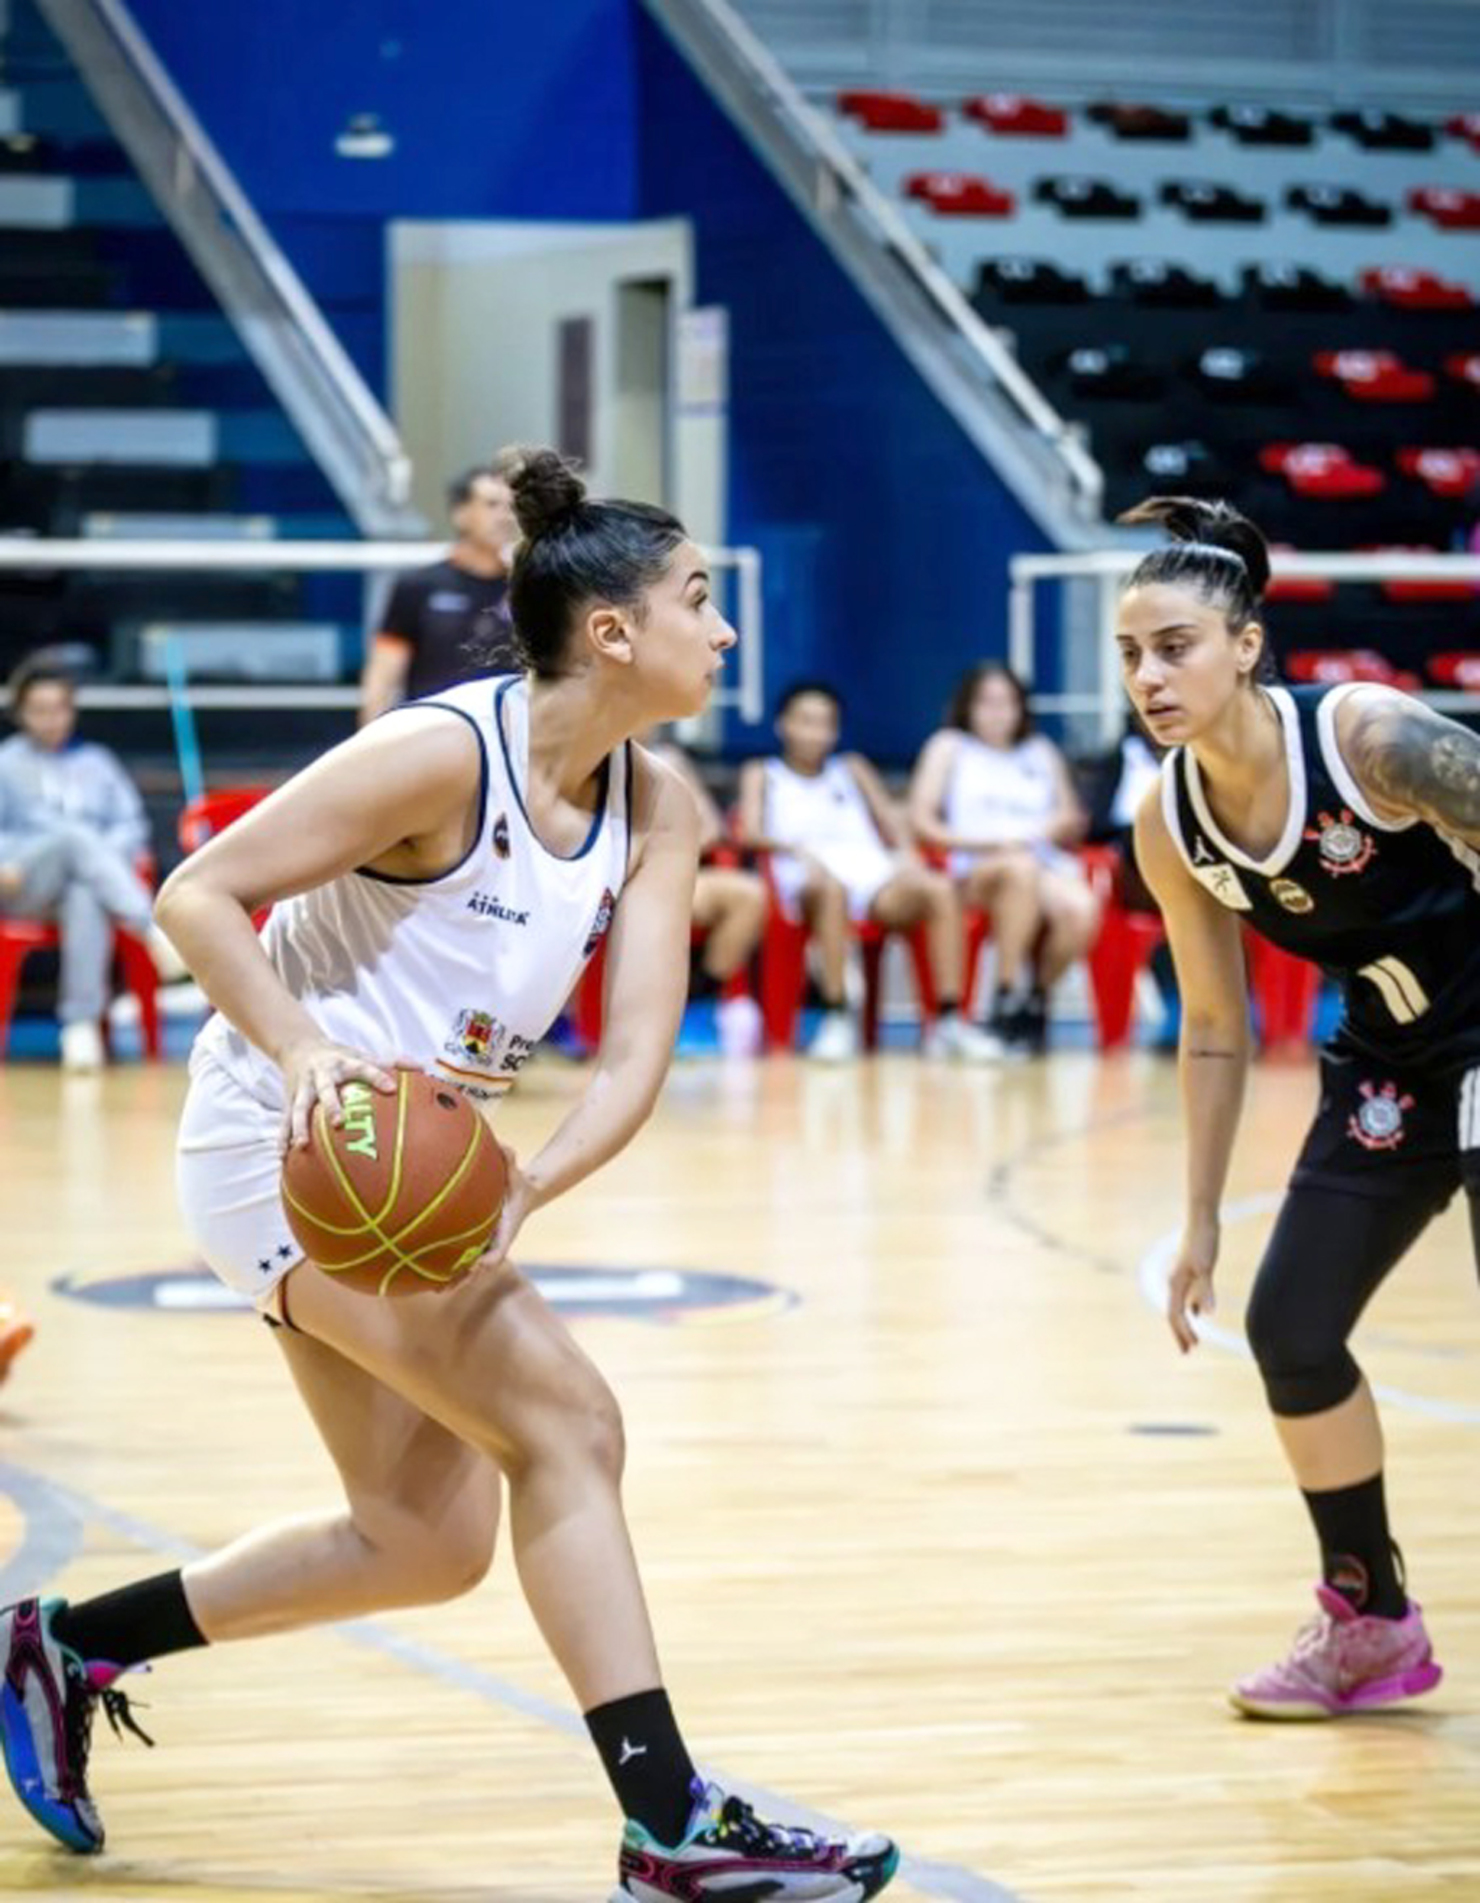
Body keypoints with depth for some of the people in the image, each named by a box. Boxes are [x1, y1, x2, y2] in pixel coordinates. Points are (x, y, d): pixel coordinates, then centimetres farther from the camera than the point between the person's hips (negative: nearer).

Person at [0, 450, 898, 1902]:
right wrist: (305, 1052, -36)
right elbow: (196, 894, -21)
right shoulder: (442, 753, -22)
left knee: (426, 1540, 13)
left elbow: (638, 1048, -11)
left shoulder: (654, 813, -1)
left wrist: (526, 1187, -29)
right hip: (291, 1142, -9)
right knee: (565, 1420, -18)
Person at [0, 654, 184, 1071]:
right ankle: (156, 932, -53)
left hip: (87, 878, 1)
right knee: (77, 837, -36)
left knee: (86, 896, -39)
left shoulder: (97, 763, 23)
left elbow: (132, 825, 14)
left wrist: (109, 858, -8)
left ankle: (81, 1026, -48)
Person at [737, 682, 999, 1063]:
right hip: (809, 878, -3)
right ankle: (837, 1018, -39)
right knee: (831, 888, -43)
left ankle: (949, 1021, -33)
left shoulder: (852, 770, 32)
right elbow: (750, 833, 5)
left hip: (872, 875, 4)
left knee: (939, 889, -30)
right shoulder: (762, 775, 22)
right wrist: (796, 849, -15)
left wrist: (904, 852, -1)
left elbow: (889, 819, 22)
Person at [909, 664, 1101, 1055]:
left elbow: (1073, 824, 24)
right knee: (1020, 869, -41)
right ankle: (1007, 1002, -35)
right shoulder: (949, 747, 17)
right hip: (974, 872, -3)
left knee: (1081, 908, -35)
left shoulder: (1042, 753, 28)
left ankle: (1035, 1001, -11)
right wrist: (982, 843, -9)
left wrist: (1057, 828, -2)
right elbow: (922, 820, 5)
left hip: (1046, 864, 3)